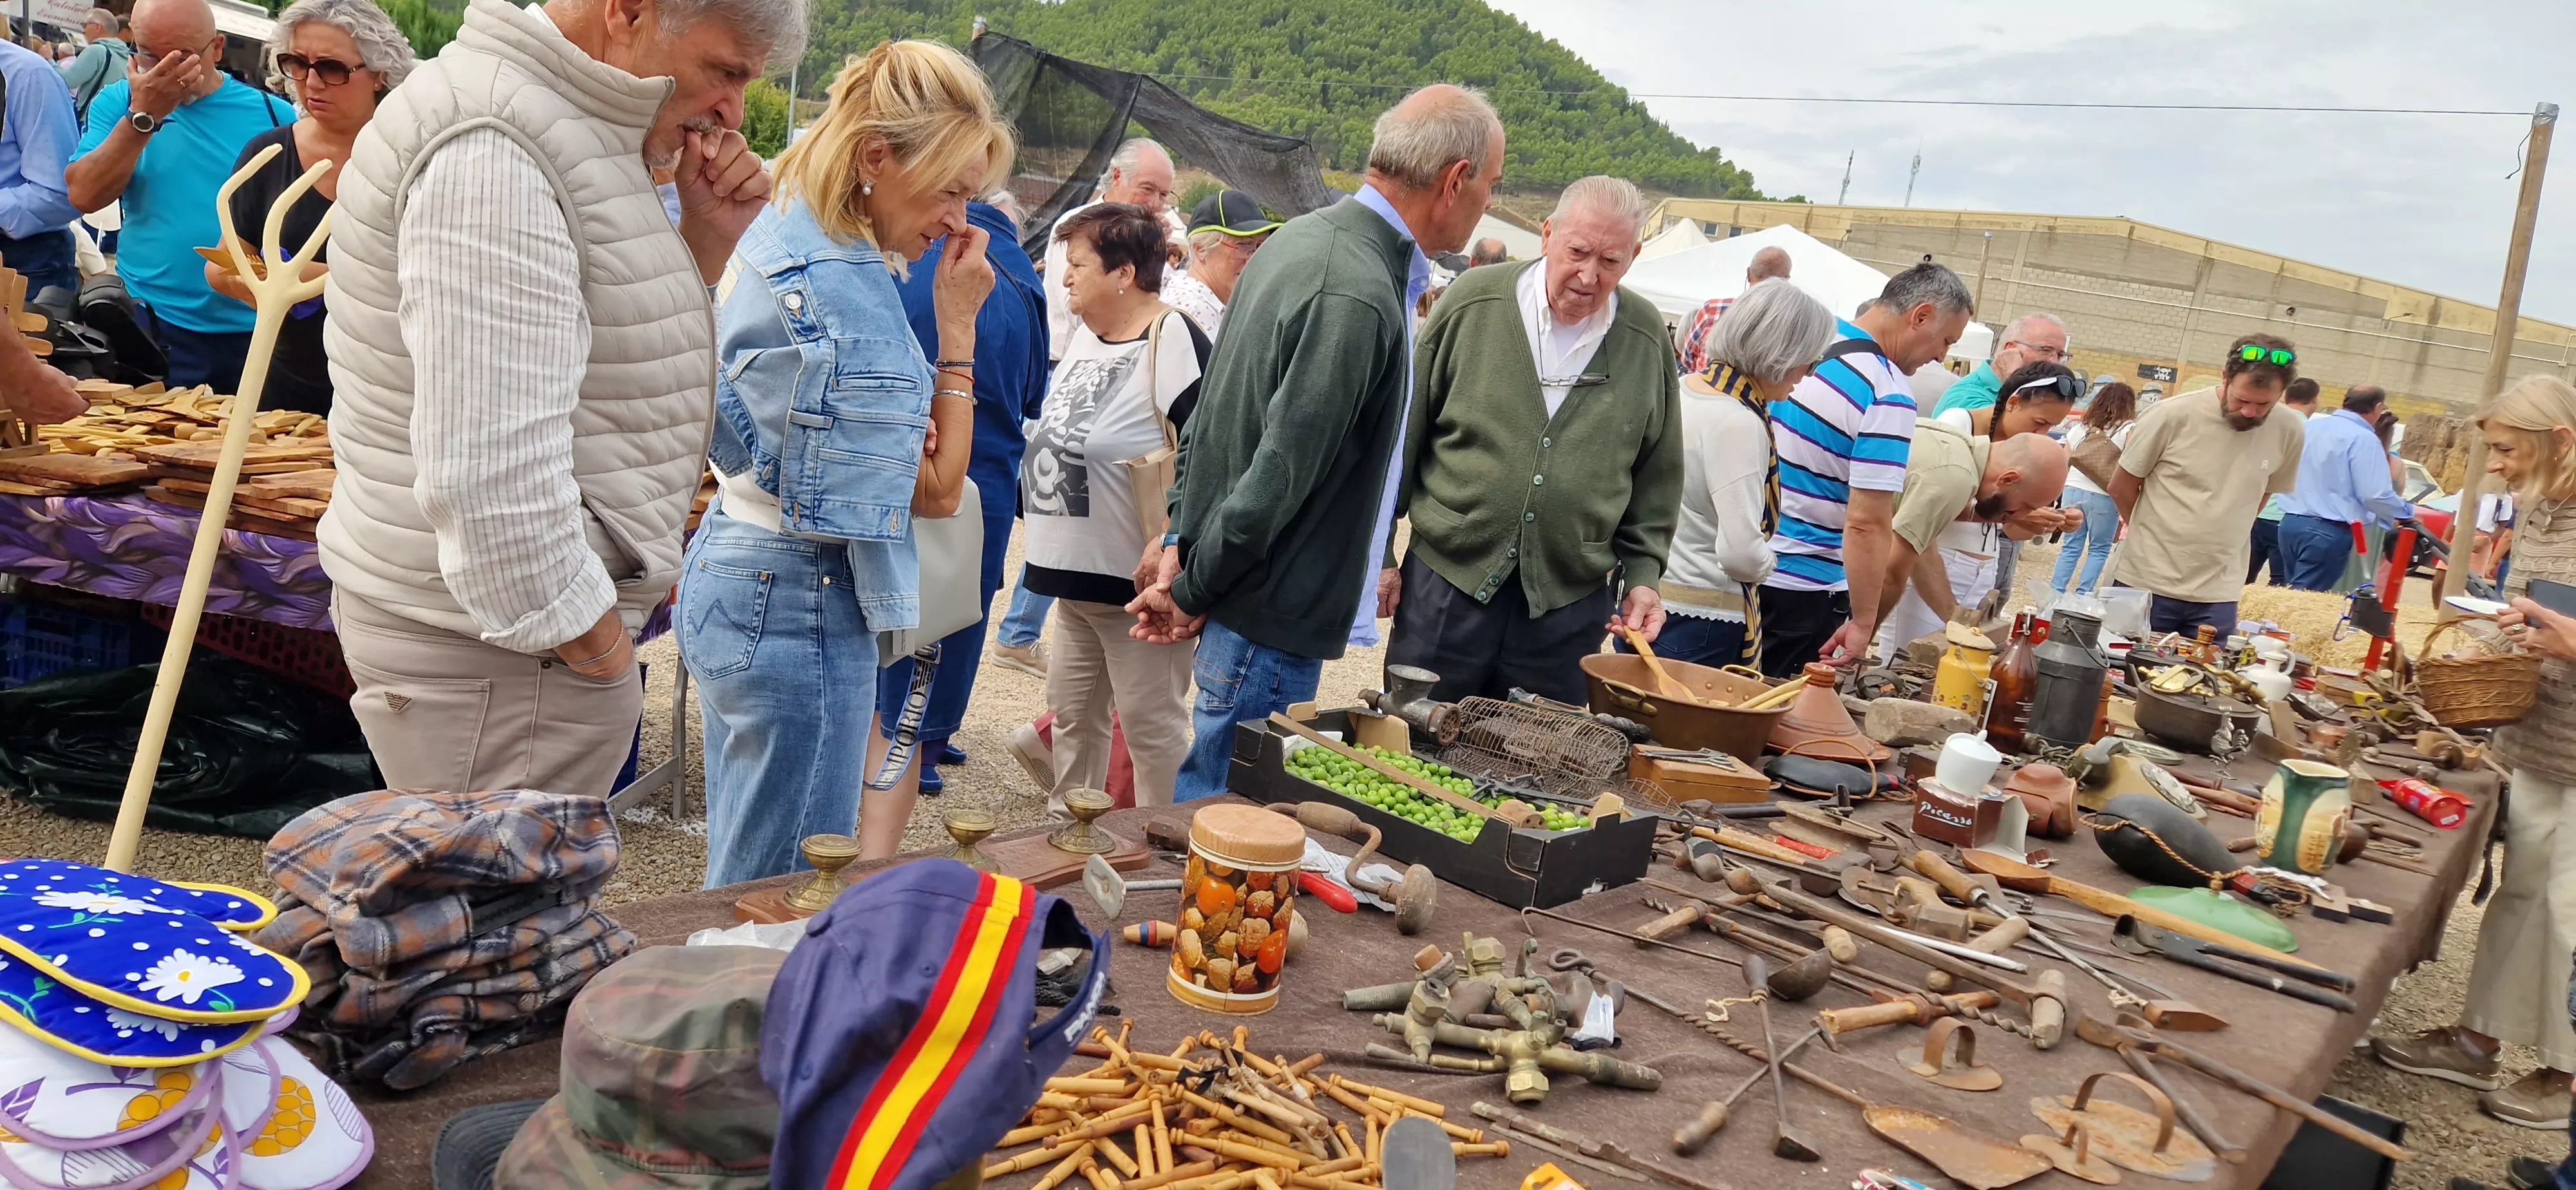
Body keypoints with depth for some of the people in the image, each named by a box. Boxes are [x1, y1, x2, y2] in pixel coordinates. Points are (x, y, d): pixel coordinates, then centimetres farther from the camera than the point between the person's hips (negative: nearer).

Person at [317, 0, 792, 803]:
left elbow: (612, 366, 20)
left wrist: (705, 239, 5)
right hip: (495, 649, -10)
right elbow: (487, 472, -27)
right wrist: (595, 648, -14)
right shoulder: (492, 149, -19)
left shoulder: (561, 131, 13)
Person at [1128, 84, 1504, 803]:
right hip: (1275, 616, -10)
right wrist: (1193, 592, -12)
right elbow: (1283, 470, -24)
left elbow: (1214, 403, 14)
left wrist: (1184, 540, 11)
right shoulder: (1358, 296, -24)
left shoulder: (1306, 237, 9)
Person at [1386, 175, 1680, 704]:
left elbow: (1657, 478, 12)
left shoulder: (1647, 340, 2)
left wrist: (1644, 574, 4)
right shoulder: (1473, 302, -4)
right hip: (1447, 580, -1)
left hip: (1570, 601, 2)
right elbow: (1405, 435, 2)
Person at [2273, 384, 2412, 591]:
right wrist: (2407, 513, 3)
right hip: (2328, 532, -7)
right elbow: (2376, 495, -15)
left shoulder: (2309, 426, 11)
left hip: (2291, 522, 8)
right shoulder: (2363, 438, -12)